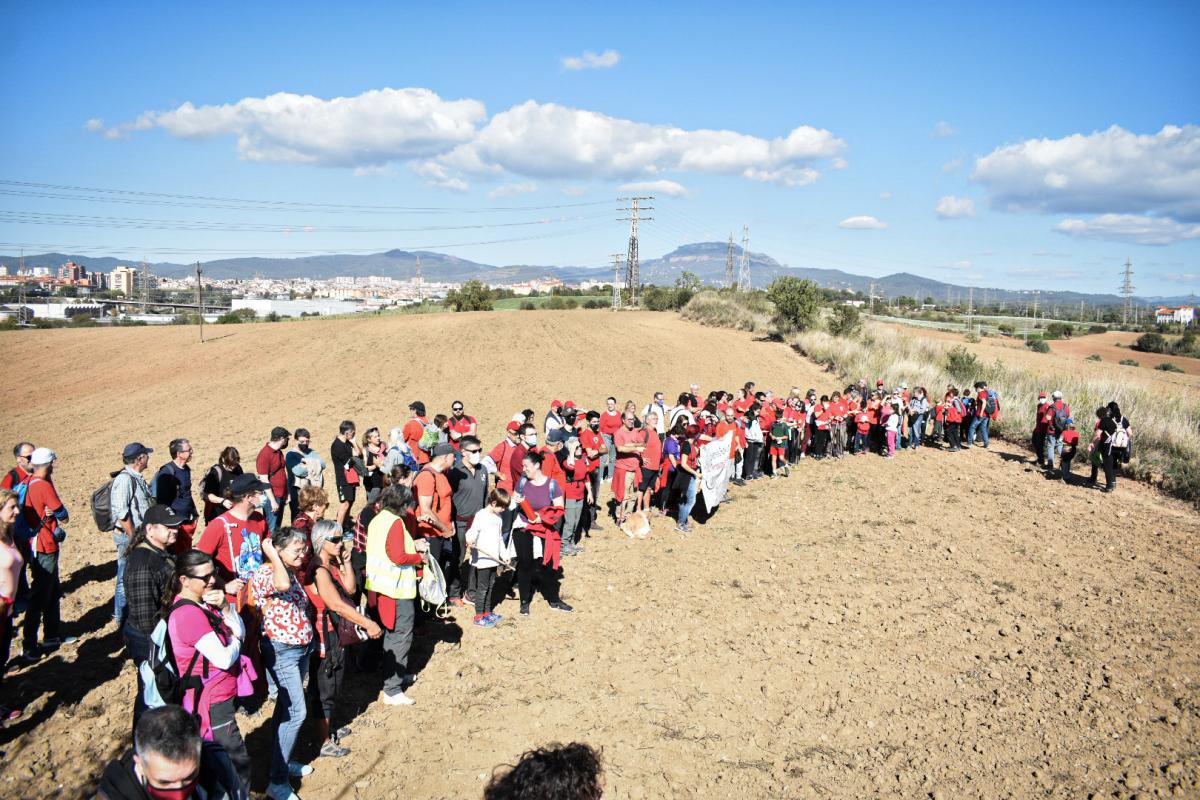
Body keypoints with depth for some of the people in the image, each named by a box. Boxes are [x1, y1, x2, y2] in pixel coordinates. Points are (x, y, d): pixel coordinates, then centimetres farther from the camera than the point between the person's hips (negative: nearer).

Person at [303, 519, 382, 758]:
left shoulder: (332, 565, 6)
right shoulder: (318, 571, -25)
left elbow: (351, 589, 6)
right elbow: (337, 605, -32)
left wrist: (346, 562, -3)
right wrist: (368, 624, -34)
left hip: (336, 633, 9)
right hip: (324, 636, -9)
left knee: (333, 684, 22)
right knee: (324, 688, 3)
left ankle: (328, 728, 38)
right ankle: (325, 743, 14)